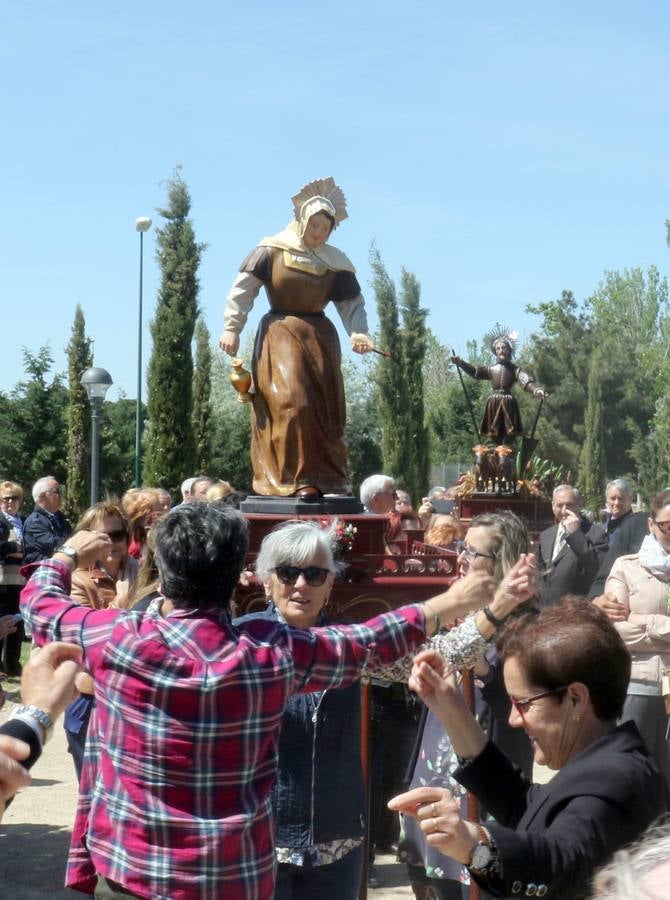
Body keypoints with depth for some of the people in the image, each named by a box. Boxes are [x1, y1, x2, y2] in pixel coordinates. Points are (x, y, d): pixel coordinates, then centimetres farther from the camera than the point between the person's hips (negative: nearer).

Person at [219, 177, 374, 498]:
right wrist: (232, 328, -12)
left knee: (327, 409, 3)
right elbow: (243, 288, -3)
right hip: (279, 336, -4)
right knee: (292, 401, -18)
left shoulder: (336, 264, 6)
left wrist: (358, 333, -14)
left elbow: (352, 304, 5)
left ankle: (331, 480, 11)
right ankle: (300, 477, -15)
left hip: (319, 339, 4)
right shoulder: (272, 251, -2)